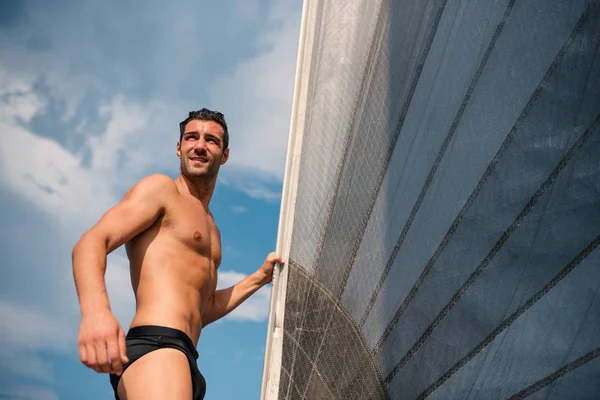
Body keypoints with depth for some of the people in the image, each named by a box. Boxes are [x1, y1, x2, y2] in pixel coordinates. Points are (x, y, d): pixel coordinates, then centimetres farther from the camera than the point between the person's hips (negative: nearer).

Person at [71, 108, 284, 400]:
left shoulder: (209, 227, 29)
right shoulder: (161, 188, 5)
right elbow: (91, 243, -11)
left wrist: (259, 278, 27)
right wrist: (95, 311, -30)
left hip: (185, 359, 9)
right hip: (155, 345, -9)